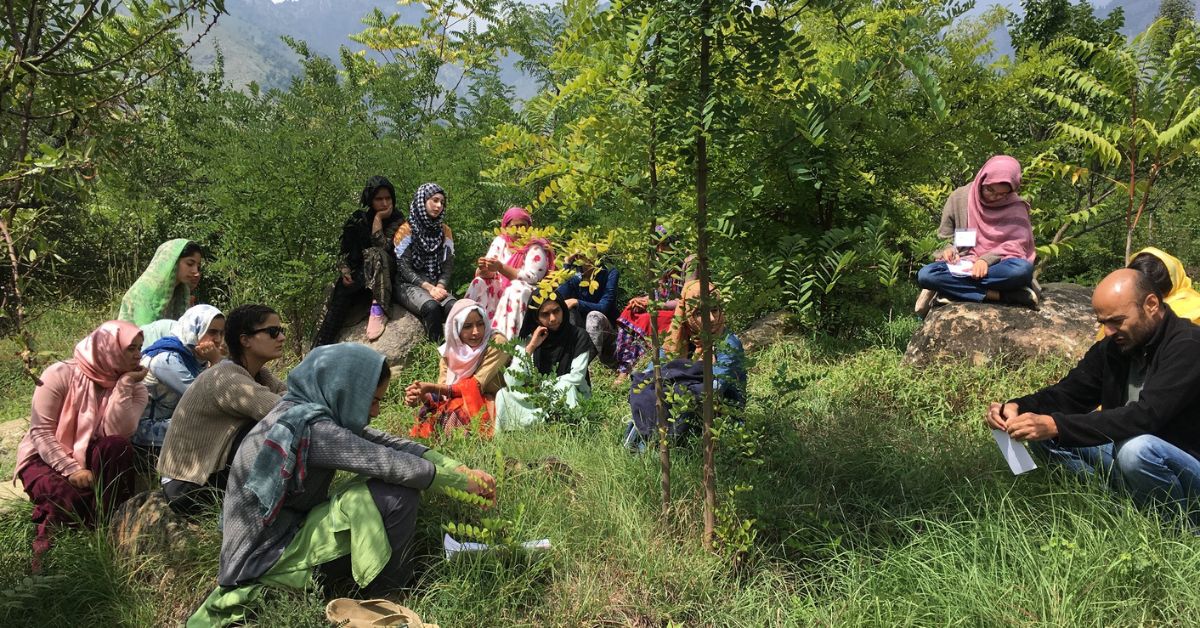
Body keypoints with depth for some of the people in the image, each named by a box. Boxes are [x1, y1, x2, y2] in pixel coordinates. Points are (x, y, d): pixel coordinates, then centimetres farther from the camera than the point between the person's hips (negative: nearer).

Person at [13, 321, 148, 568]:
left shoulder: (135, 389, -6)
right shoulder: (61, 374, -15)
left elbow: (117, 434, -23)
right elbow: (41, 432, -16)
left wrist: (124, 384, -26)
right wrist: (71, 470, -26)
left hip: (91, 459, 3)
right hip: (46, 458, -3)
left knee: (118, 446, -31)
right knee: (70, 497, -35)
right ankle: (45, 547, -7)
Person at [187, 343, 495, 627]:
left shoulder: (305, 411, 1)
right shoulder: (309, 426, -25)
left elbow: (387, 444, 0)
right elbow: (389, 464, -23)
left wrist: (459, 469, -7)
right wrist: (464, 480, -11)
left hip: (284, 529, 10)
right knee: (398, 493, -20)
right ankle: (391, 591, 2)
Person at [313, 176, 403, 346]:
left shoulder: (395, 219, -1)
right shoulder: (358, 219, 7)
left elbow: (383, 247, -17)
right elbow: (345, 251, 8)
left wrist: (378, 219, -14)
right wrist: (345, 270, -9)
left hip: (384, 273, -3)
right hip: (357, 274, 3)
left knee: (374, 254, -34)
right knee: (339, 296, -24)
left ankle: (378, 311, -42)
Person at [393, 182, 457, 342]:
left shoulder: (444, 230, 12)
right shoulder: (406, 230, -2)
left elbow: (448, 265, 6)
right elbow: (404, 268, -8)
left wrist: (440, 286, -14)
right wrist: (429, 287, -19)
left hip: (436, 284, 3)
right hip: (409, 284, -3)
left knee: (454, 307, -31)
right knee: (431, 307, -36)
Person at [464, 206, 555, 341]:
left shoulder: (536, 248, -7)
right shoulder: (500, 242, 4)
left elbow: (531, 278, -20)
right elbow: (488, 273, -2)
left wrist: (501, 268, -29)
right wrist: (484, 269, -28)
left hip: (525, 292, -4)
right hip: (498, 290, 4)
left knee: (516, 289, -34)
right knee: (479, 283, -19)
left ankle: (502, 336, -46)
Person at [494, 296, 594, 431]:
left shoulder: (578, 336, -8)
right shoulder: (527, 340, -2)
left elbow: (577, 376, -13)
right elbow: (511, 383, -13)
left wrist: (543, 386, -14)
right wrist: (531, 347, -18)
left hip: (569, 398, -2)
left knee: (566, 388, -35)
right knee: (504, 394, -22)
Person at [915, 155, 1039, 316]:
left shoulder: (1016, 207, 1)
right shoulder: (959, 198, 4)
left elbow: (1018, 244, -8)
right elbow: (944, 237, 11)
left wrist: (987, 259, -24)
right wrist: (948, 249, -13)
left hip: (997, 266, -2)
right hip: (963, 266, 2)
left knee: (1023, 269, -37)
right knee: (925, 275, -30)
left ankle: (954, 288, -28)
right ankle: (999, 294, -32)